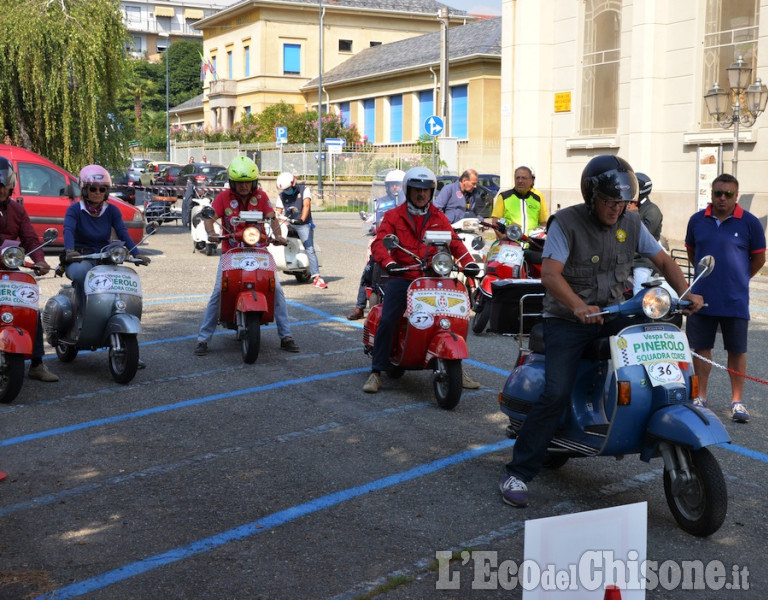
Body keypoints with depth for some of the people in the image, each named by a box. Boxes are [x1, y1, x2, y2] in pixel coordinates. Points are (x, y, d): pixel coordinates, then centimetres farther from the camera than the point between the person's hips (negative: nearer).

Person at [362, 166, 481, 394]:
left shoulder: (439, 218, 15)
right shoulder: (394, 216, 5)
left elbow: (454, 242, 7)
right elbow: (379, 243, -8)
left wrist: (468, 262, -12)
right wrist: (389, 263, -28)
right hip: (401, 278, -3)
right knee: (387, 321, -18)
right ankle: (376, 372, -7)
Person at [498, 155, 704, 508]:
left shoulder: (630, 223, 4)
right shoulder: (566, 222, -12)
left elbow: (662, 260, 9)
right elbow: (550, 273, -24)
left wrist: (686, 293, -9)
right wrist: (578, 306, -41)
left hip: (612, 315, 5)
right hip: (566, 320, -5)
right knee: (556, 395, -18)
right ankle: (518, 474, -9)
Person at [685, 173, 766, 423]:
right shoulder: (697, 220, 2)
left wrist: (738, 279, 8)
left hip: (735, 300, -2)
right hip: (702, 299, 2)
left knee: (737, 350, 6)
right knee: (701, 348, 10)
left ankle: (737, 401, 17)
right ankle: (700, 396, 23)